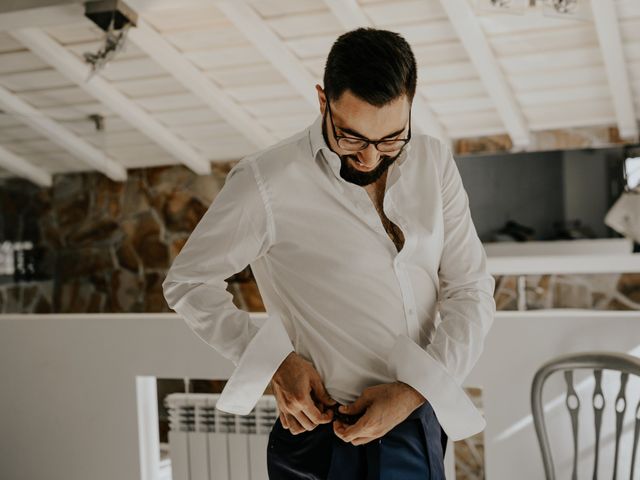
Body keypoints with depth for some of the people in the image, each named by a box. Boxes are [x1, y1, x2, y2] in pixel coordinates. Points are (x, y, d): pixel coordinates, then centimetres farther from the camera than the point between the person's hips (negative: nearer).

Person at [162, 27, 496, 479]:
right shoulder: (267, 183, -15)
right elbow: (187, 281, -4)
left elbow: (471, 290, -2)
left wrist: (417, 389, -16)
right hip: (334, 438, -4)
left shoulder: (434, 162, -2)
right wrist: (275, 362, -15)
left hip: (423, 420, 5)